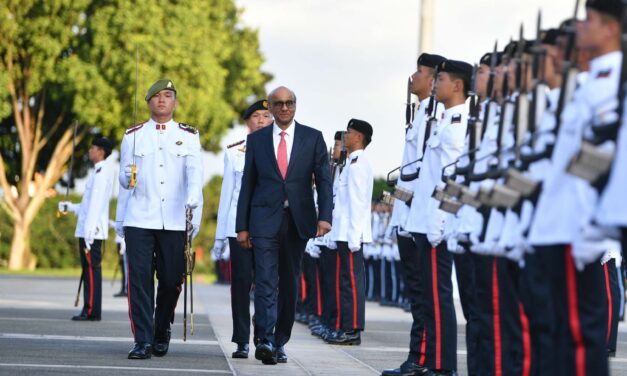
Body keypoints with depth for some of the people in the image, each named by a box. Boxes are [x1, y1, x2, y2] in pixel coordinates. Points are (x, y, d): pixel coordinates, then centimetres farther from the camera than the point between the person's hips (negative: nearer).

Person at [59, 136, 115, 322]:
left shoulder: (102, 171, -12)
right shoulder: (99, 171, 20)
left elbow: (96, 202, -18)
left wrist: (89, 231, -22)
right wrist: (70, 207, 24)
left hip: (92, 230, -10)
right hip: (88, 229, 10)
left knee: (92, 269, -10)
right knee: (89, 270, 11)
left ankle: (91, 311, -10)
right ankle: (90, 311, 13)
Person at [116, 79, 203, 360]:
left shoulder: (189, 136, 9)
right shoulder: (133, 135, 12)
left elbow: (194, 171, -5)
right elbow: (124, 177, 16)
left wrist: (193, 200, -23)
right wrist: (129, 179, -9)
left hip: (175, 221, 0)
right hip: (139, 219, 0)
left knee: (171, 280, 4)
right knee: (140, 279, -9)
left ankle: (162, 331, 27)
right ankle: (143, 341, -9)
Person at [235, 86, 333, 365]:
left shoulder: (313, 138, 6)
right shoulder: (256, 139, 8)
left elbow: (324, 180, 2)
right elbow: (248, 184, 9)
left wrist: (324, 216, -12)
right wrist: (242, 225, 4)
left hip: (298, 220, 1)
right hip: (265, 219, -1)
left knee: (289, 284, 7)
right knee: (266, 281, -13)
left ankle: (280, 342, 15)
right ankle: (266, 341, -20)